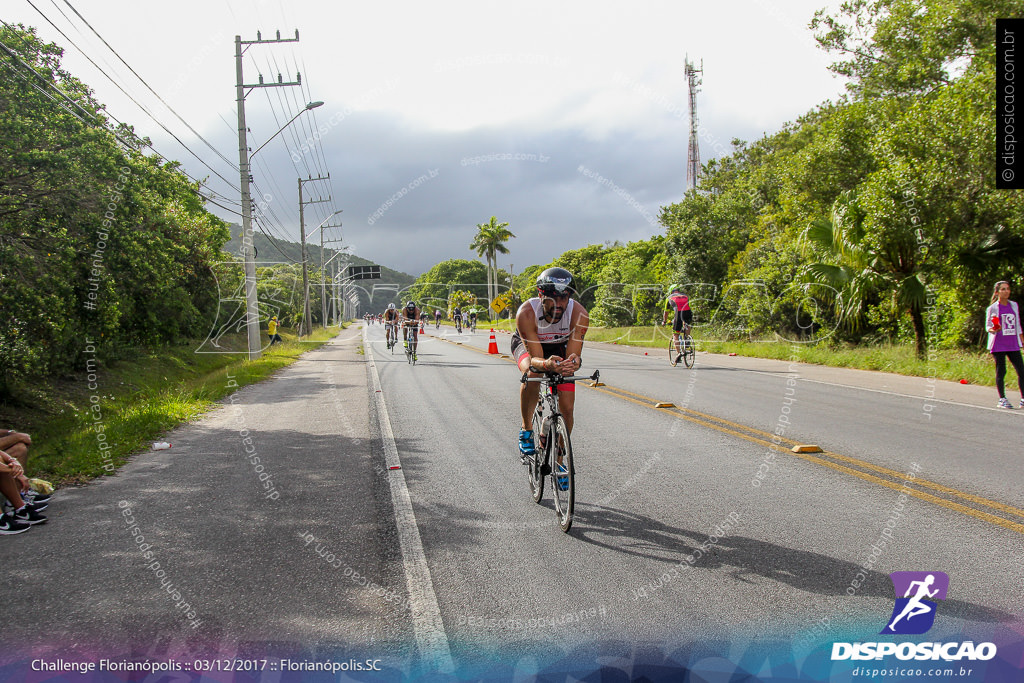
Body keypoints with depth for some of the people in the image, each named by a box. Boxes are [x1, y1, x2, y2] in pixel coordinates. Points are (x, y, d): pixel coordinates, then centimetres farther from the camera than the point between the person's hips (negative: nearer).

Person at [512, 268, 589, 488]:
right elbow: (535, 358, -38)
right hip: (527, 345, -2)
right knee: (532, 373, -37)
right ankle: (526, 430, -16)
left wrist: (573, 362, -57)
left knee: (567, 408, -7)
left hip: (560, 348, 2)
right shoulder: (526, 313, -38)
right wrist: (547, 364, -61)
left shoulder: (579, 314, -33)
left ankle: (559, 460, 16)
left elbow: (574, 354, -33)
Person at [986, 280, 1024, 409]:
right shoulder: (992, 308, -2)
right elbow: (988, 326, 2)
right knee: (1001, 372, 0)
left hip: (1013, 344, 4)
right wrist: (993, 329, -20)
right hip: (998, 344, -4)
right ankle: (1002, 399, 11)